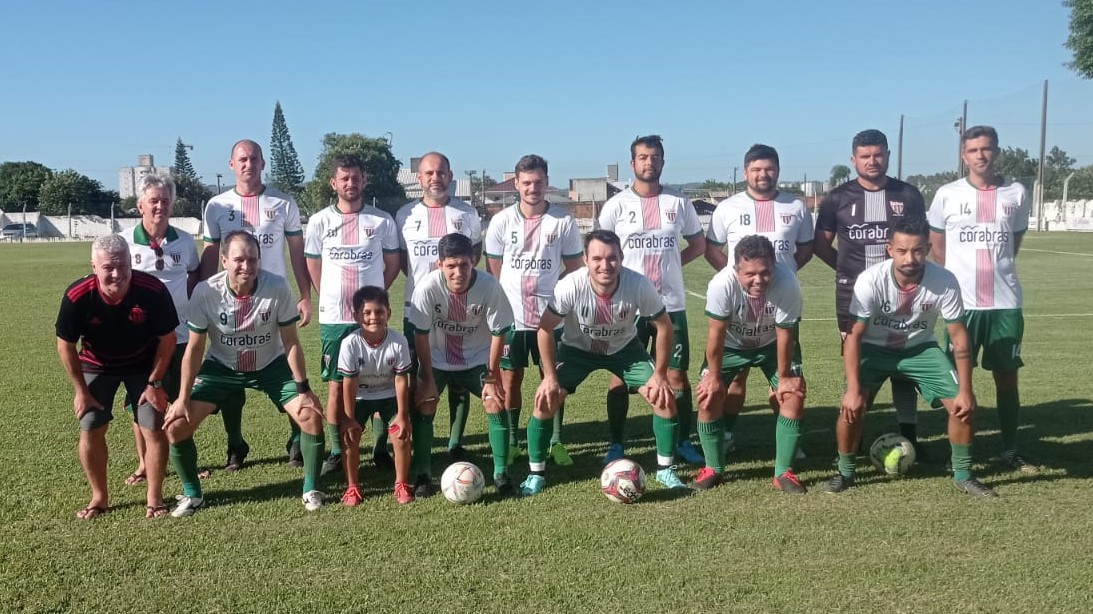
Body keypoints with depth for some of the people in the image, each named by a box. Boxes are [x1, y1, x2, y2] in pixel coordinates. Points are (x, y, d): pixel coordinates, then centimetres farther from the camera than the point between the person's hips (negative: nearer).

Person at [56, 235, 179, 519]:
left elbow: (167, 339, -15)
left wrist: (154, 383, -12)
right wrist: (81, 390, -7)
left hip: (143, 366, -1)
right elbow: (65, 346, -11)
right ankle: (99, 497, 18)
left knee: (153, 428, -7)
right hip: (97, 367, 1)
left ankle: (154, 498, 9)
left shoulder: (153, 291, -31)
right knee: (90, 430, -2)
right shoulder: (77, 296, -28)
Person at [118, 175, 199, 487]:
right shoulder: (124, 241, -6)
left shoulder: (184, 241, 1)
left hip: (180, 334, 2)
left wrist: (187, 302, 2)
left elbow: (195, 274, 15)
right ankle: (144, 464, 23)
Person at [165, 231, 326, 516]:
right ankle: (192, 493, 13)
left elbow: (290, 342, -14)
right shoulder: (205, 292, -24)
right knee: (176, 425, -10)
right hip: (222, 367, 1)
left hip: (271, 365, 0)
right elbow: (195, 348, -12)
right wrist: (183, 398, -11)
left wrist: (304, 390, -13)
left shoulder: (278, 287, -26)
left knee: (311, 416, -15)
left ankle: (311, 489, 7)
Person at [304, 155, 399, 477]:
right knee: (336, 387, 4)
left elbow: (392, 263, 9)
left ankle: (381, 448, 16)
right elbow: (313, 267, 11)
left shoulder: (382, 220, 1)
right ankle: (336, 452, 15)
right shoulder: (320, 221, 2)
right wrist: (334, 298, 9)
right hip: (333, 318, 0)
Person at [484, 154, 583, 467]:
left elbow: (574, 267, 6)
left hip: (551, 316, -1)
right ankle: (511, 441, 20)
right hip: (510, 316, 1)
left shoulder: (564, 221, -3)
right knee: (510, 380, 6)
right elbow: (493, 271, 6)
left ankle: (556, 441, 17)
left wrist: (551, 289, -4)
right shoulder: (502, 221, 0)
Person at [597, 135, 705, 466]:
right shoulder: (617, 205, 0)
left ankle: (684, 442, 18)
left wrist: (670, 262, 0)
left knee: (677, 376, 5)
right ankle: (616, 444, 15)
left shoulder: (679, 202, 5)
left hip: (671, 303, 1)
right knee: (620, 375, 4)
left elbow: (698, 244, 14)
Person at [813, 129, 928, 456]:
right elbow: (820, 243, 7)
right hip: (853, 293, -1)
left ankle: (908, 435, 12)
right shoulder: (838, 198, 0)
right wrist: (847, 268, 3)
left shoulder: (908, 195, 3)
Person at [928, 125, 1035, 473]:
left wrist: (994, 270, 11)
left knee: (1007, 376, 8)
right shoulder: (947, 195, 0)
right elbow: (936, 245, 9)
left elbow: (1015, 242, 16)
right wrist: (959, 275, 5)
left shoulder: (1016, 194, 3)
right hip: (962, 302, -1)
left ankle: (1010, 450, 20)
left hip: (1005, 301, 1)